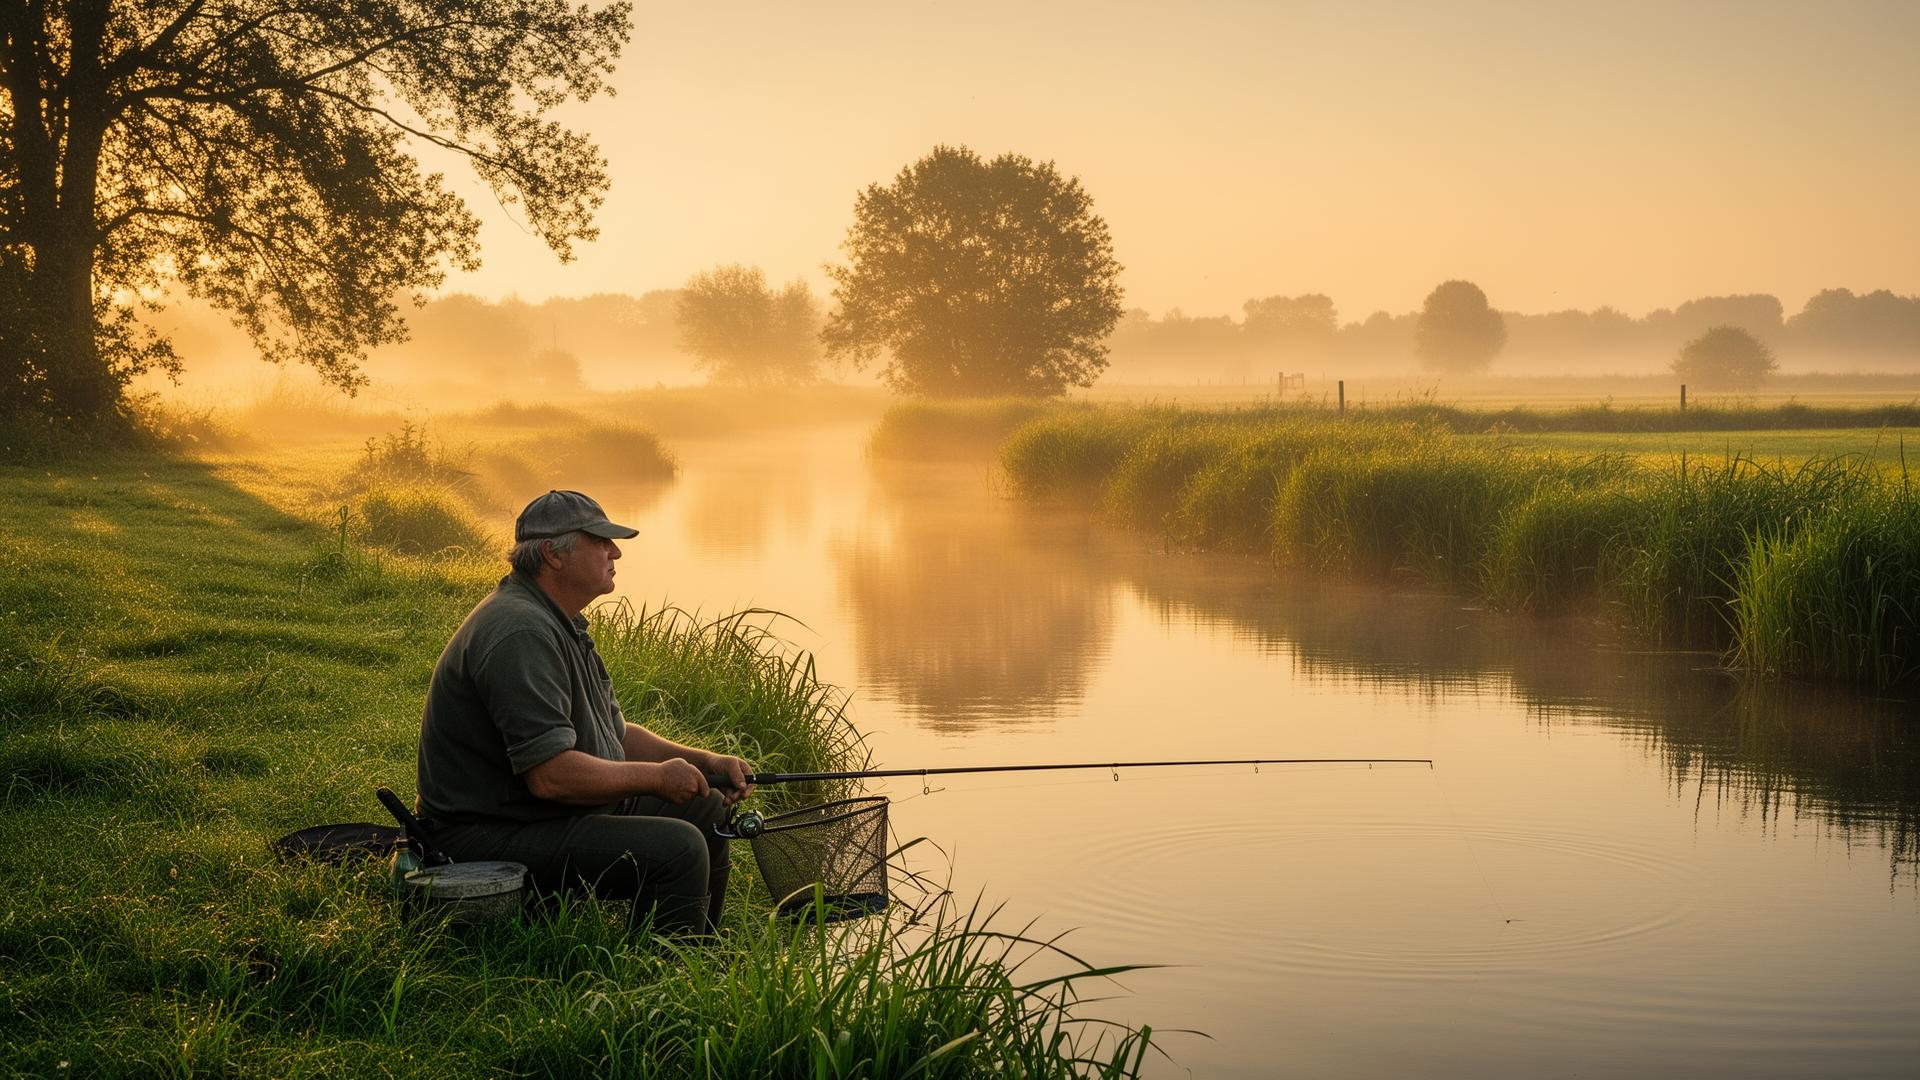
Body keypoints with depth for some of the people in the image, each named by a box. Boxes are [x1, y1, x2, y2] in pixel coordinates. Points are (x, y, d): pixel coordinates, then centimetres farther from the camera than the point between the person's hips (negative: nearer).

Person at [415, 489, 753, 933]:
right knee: (678, 848, -25)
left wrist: (705, 762, 7)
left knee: (706, 811, 15)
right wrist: (657, 776, -16)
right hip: (496, 835, -11)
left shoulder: (562, 624, 14)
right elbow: (550, 774, -29)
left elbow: (613, 732, 21)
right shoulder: (521, 634, -23)